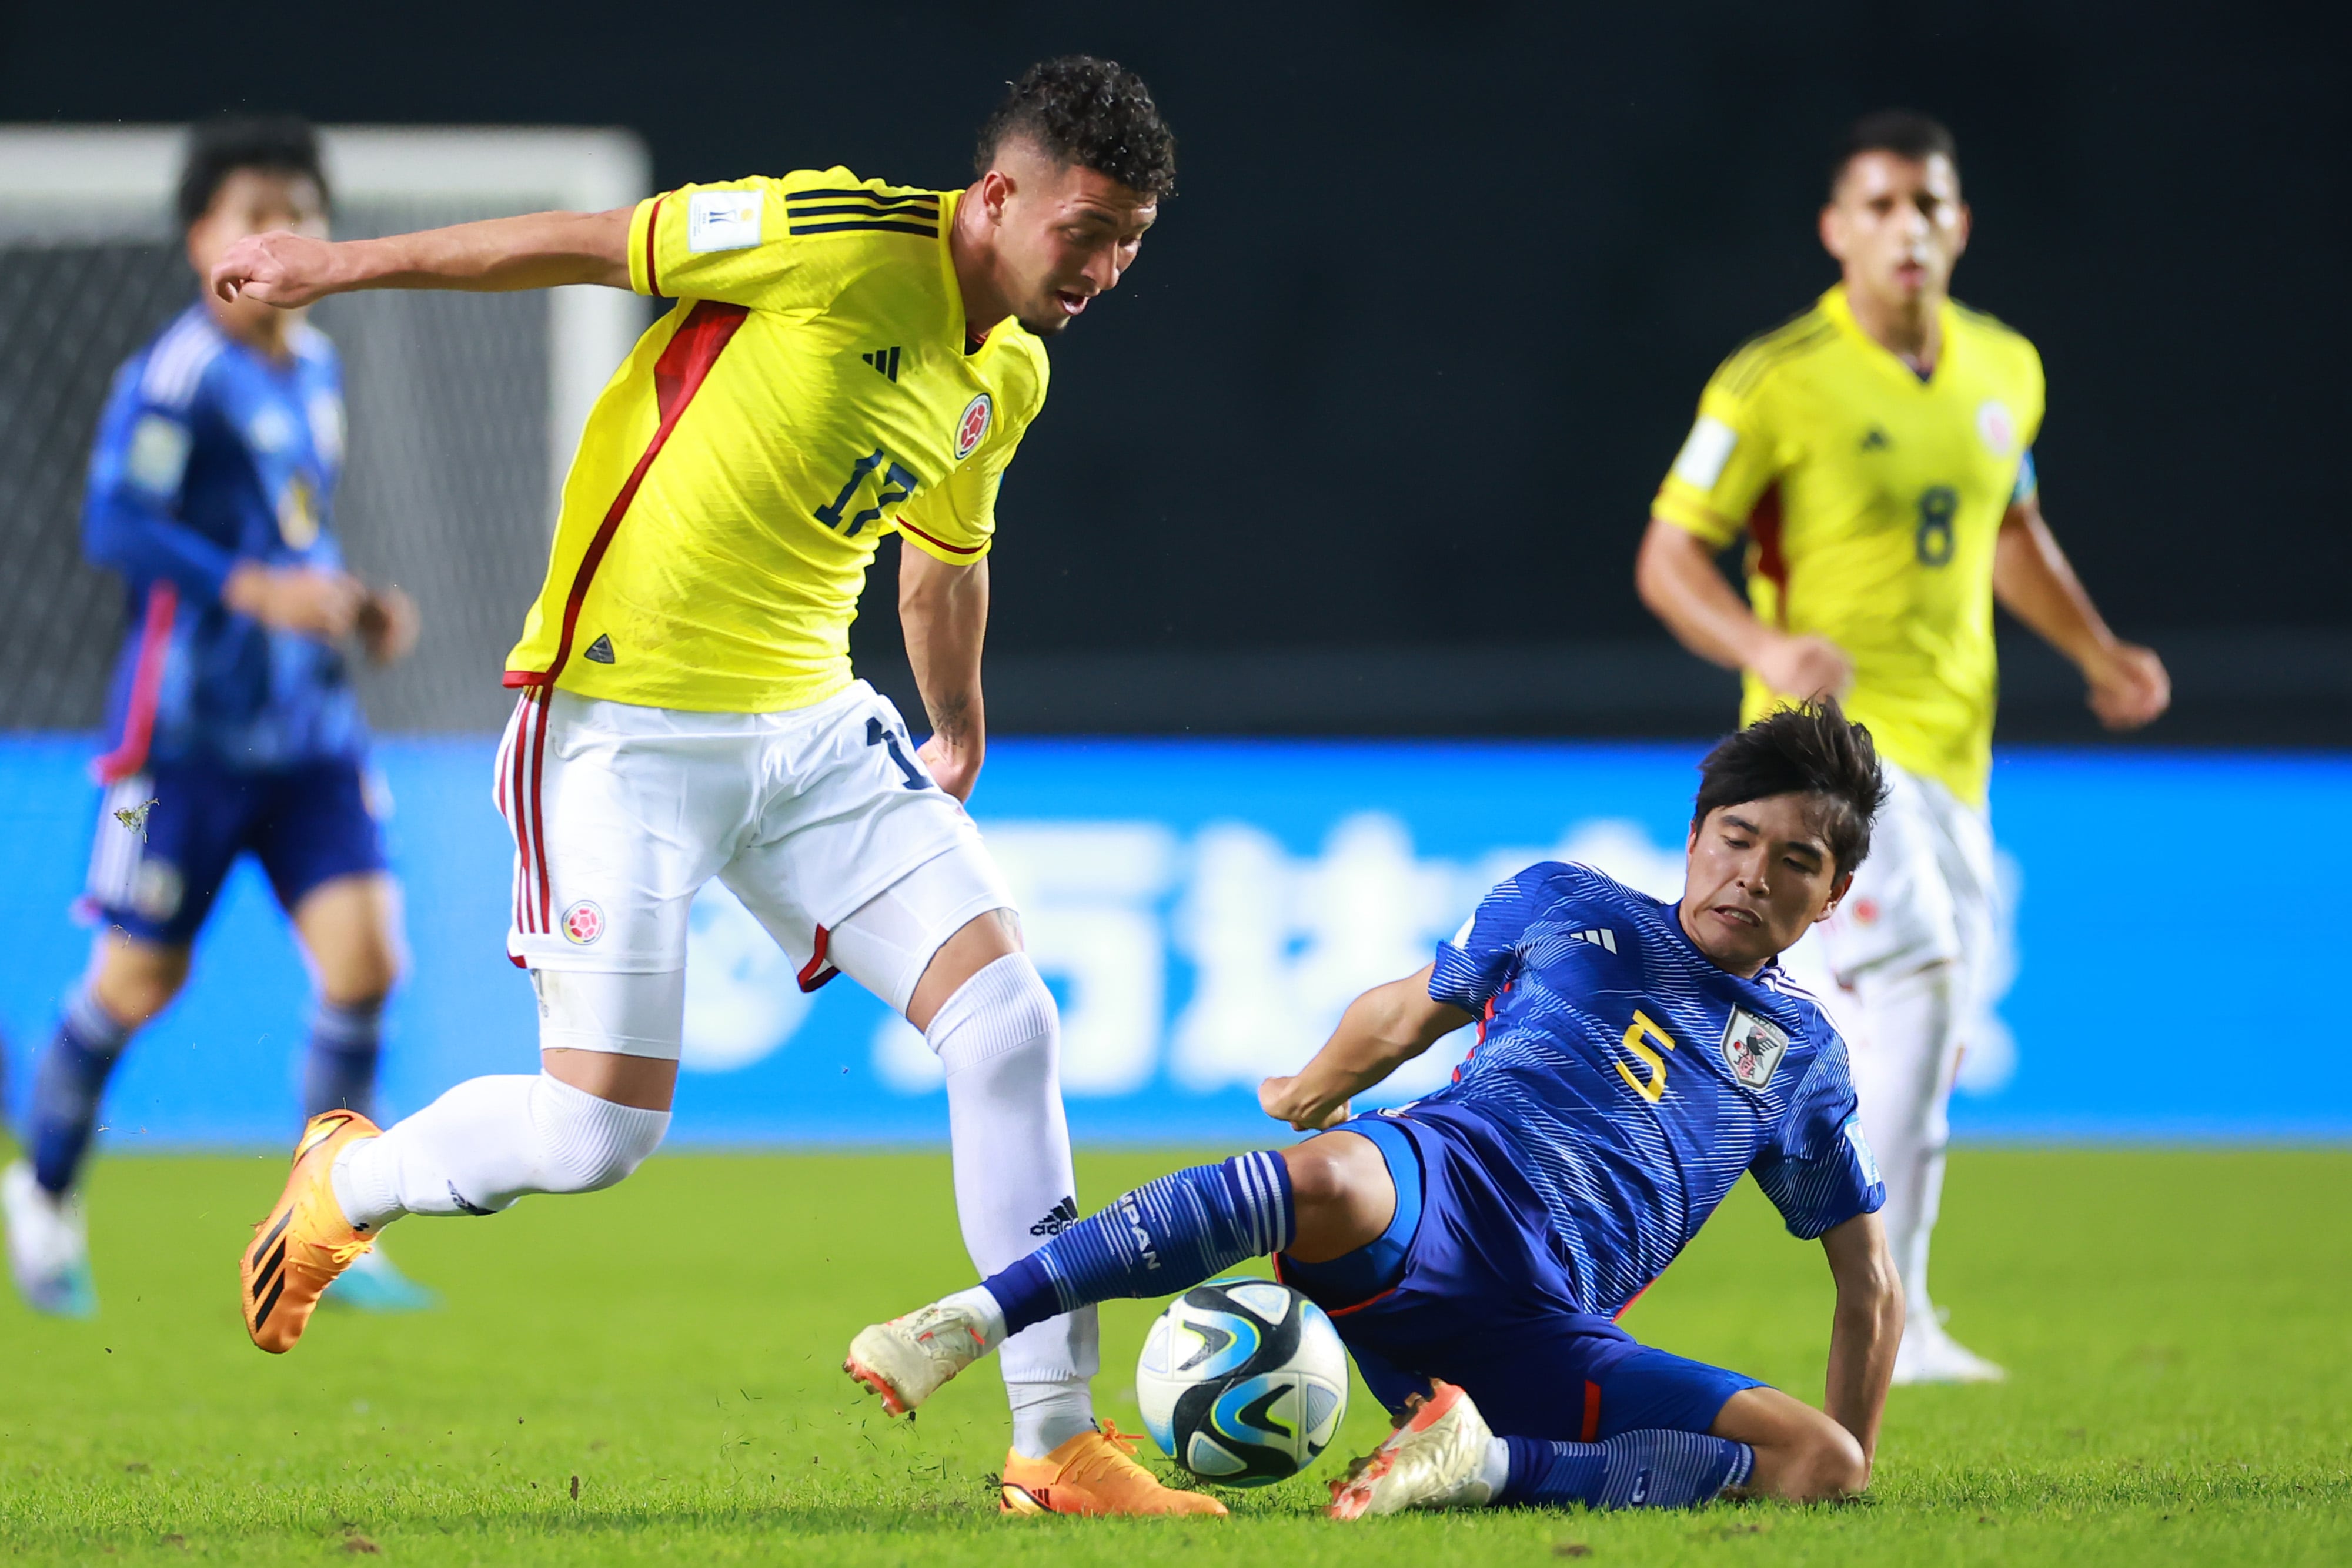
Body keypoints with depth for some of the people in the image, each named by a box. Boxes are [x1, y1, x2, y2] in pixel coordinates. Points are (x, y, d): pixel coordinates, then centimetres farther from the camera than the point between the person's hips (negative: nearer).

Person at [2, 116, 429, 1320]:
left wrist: (351, 604, 10)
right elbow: (113, 523, -22)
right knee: (141, 975, 2)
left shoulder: (314, 370, 12)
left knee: (364, 954, -8)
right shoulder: (177, 377, -13)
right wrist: (254, 587, -29)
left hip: (310, 724, 6)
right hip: (190, 719, -6)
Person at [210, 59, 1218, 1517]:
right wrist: (340, 263, 0)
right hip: (624, 727, -7)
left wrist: (960, 734, 42)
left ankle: (1058, 1440, -4)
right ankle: (344, 1185, 24)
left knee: (1009, 1015, -9)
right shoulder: (849, 241, -17)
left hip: (814, 725, 7)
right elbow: (592, 244, -8)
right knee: (599, 1133, -10)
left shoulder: (1009, 376, 7)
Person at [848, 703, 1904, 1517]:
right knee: (1328, 1178, -43)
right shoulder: (1561, 908, 18)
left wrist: (1843, 1463, 19)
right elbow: (1404, 1014, 31)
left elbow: (1869, 1284, 26)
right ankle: (963, 1324, -44)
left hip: (1548, 1334, 2)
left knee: (1821, 1466, -24)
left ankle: (1491, 1465, -33)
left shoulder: (1802, 1057, 22)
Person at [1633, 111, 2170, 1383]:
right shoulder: (1775, 385, -10)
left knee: (1930, 1039, 9)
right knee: (1920, 979, -24)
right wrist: (1766, 647, -25)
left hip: (1950, 749, 7)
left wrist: (2094, 652, 14)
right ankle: (1889, 1317, -24)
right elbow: (1667, 560, -7)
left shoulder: (2004, 372, 9)